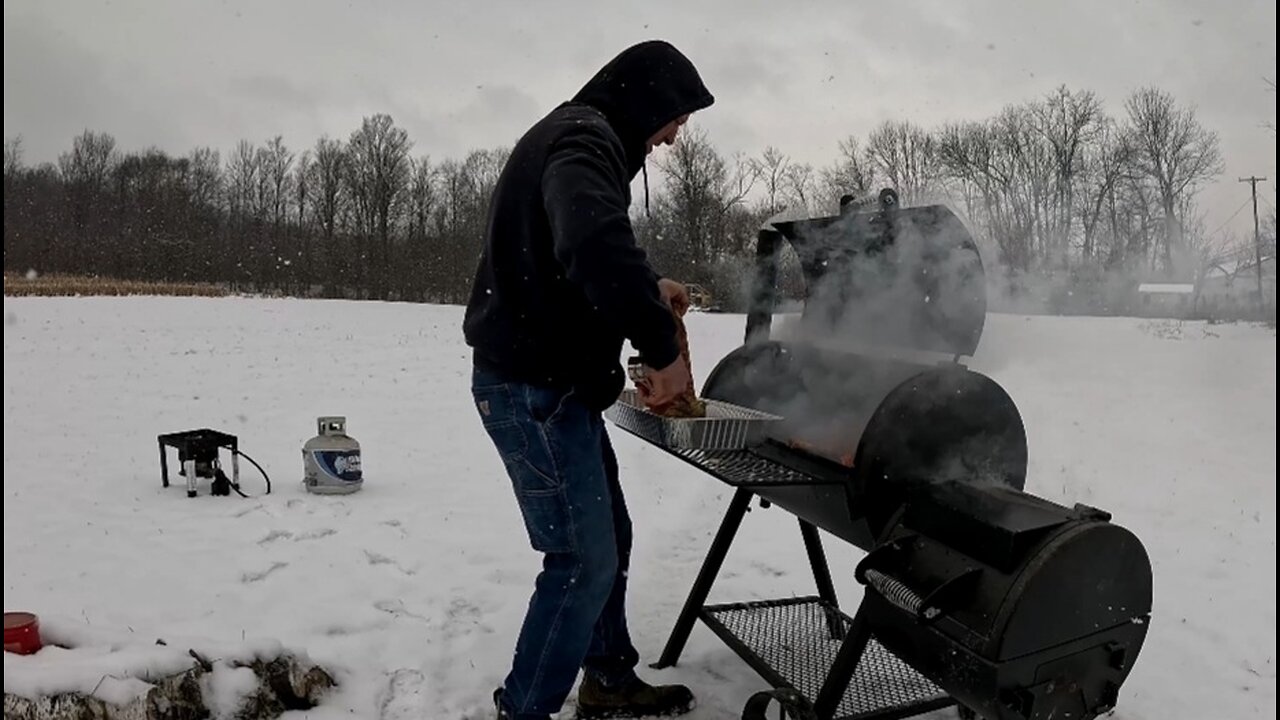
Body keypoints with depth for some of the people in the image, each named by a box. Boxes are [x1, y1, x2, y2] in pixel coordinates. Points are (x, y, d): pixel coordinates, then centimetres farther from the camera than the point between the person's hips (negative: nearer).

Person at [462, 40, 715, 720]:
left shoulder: (578, 136, 19)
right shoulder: (584, 137, -16)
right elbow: (595, 243, -37)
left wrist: (649, 288, 18)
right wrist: (661, 346, -29)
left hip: (550, 379, 11)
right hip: (534, 386, -11)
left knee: (609, 538, 18)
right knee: (584, 559, -6)